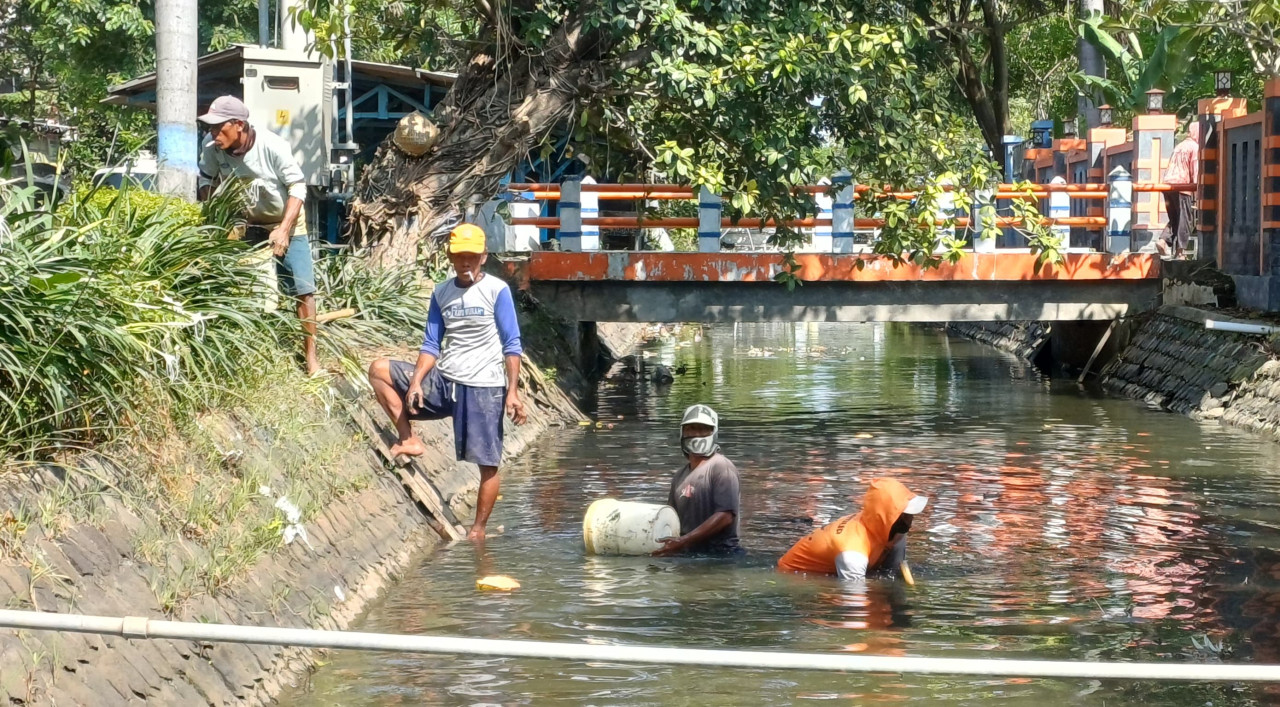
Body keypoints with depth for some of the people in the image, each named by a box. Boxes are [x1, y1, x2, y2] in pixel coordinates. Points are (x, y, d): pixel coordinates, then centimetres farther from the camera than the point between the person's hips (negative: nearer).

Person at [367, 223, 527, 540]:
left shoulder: (497, 290, -5)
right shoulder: (441, 293, 8)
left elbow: (511, 345, -6)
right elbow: (431, 345, 8)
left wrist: (513, 391, -14)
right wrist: (415, 382, -8)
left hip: (484, 386, -5)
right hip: (444, 382, 5)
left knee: (488, 463, -4)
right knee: (380, 370, -6)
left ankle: (478, 530, 8)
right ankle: (409, 440, -5)